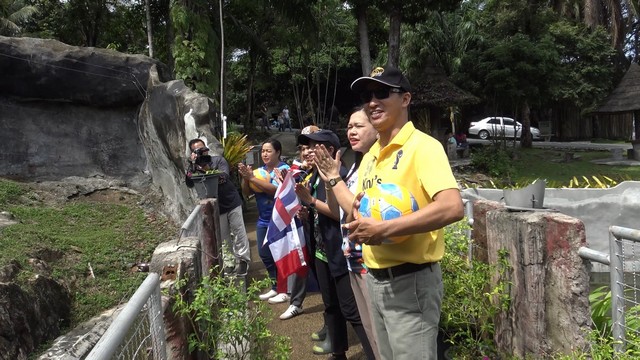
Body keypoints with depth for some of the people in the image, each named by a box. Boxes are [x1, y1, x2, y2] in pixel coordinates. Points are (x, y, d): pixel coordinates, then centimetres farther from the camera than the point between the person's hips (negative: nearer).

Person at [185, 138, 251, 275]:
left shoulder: (218, 160, -5)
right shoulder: (194, 168, 0)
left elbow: (223, 176, -20)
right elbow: (190, 184, -17)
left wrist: (207, 170, -30)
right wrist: (192, 165, -27)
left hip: (232, 202, -2)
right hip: (216, 207, 2)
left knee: (239, 232, 1)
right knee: (224, 237, 9)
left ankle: (243, 260, 11)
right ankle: (233, 261, 22)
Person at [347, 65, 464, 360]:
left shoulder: (423, 146, -15)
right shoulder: (369, 156, 10)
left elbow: (452, 208, -29)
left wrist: (383, 229, -28)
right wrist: (356, 219, -8)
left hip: (410, 281, -8)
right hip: (374, 278, 8)